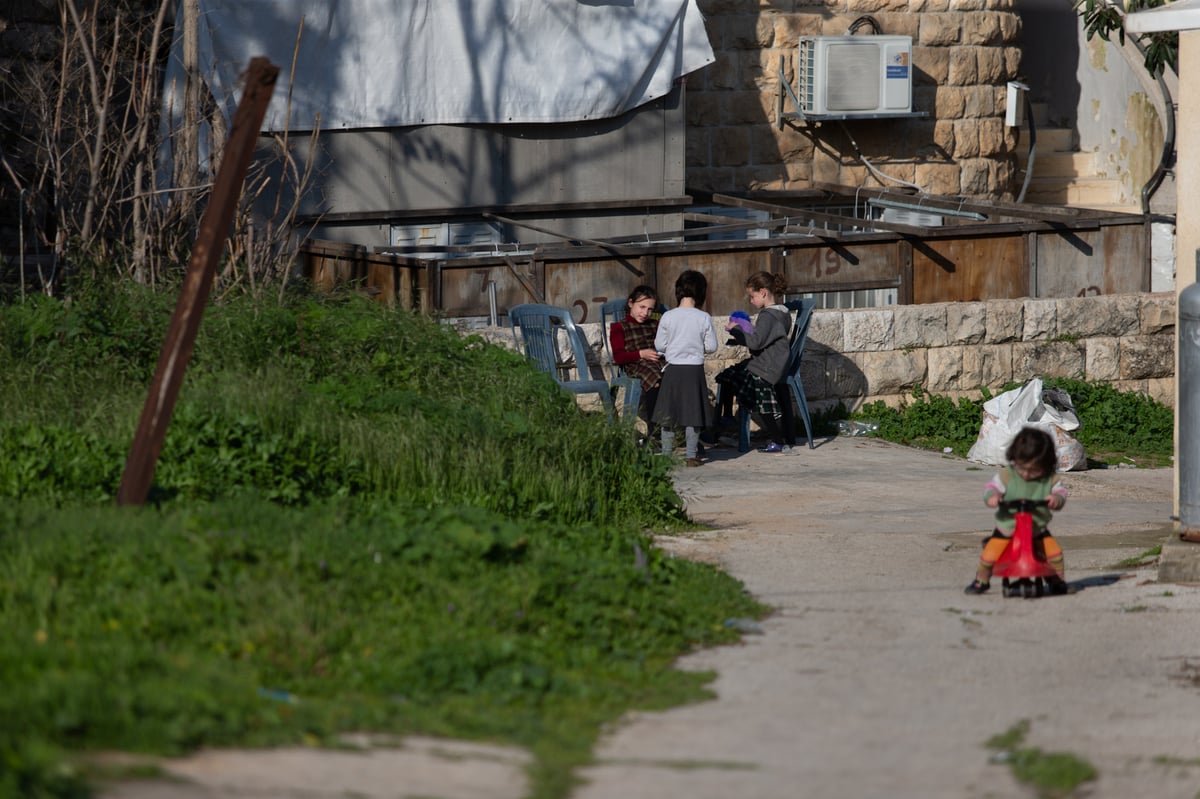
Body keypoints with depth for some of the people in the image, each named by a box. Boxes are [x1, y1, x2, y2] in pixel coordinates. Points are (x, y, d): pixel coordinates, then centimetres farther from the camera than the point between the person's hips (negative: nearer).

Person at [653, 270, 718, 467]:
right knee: (693, 415, 5)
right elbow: (711, 347, -3)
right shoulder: (704, 318, -8)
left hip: (673, 369, 1)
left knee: (668, 415, 9)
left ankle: (666, 455, 13)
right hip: (695, 369, -1)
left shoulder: (668, 317, -7)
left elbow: (659, 345, -2)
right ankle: (692, 455, 5)